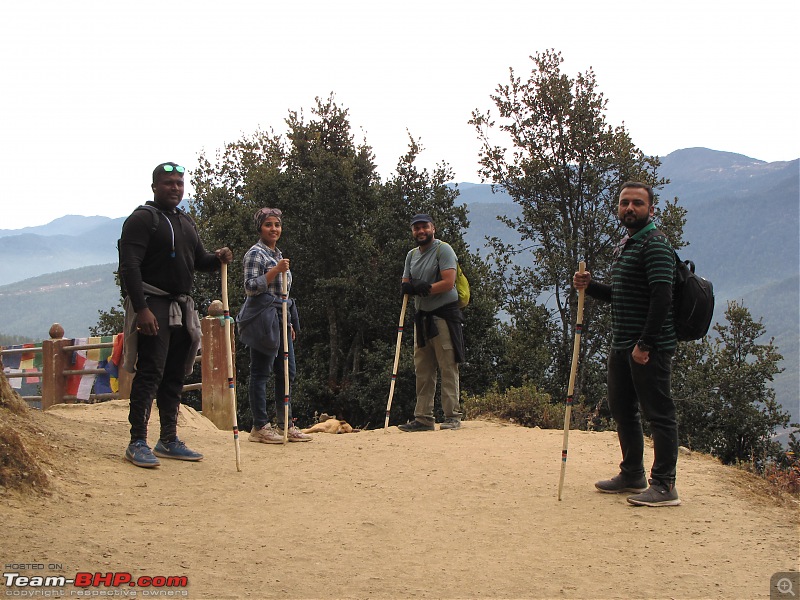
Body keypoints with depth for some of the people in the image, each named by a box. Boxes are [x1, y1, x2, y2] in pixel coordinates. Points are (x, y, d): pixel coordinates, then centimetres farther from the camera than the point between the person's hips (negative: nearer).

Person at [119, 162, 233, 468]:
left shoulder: (186, 221, 20)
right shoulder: (142, 218, -6)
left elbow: (199, 259, 25)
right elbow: (129, 266, -15)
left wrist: (217, 258, 1)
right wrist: (141, 308, -25)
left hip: (181, 307, 8)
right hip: (152, 306, -8)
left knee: (175, 375, 10)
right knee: (150, 372, -12)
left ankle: (169, 440, 17)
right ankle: (138, 442, -9)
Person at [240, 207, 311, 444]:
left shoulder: (277, 255, 20)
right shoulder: (256, 253, -5)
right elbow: (250, 287, -14)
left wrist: (290, 323, 21)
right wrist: (276, 270, -21)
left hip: (280, 320, 9)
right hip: (263, 320, -9)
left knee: (287, 371, 9)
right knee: (261, 371, -5)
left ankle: (284, 425, 16)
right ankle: (259, 427, -1)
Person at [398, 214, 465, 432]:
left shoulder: (443, 250, -4)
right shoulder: (412, 255, 18)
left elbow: (448, 283, -15)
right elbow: (405, 285, 14)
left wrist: (425, 288, -14)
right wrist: (411, 287, -9)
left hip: (444, 314, -7)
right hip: (422, 316, 7)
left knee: (448, 367, -7)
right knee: (422, 370, 6)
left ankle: (452, 416, -5)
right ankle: (423, 418, 10)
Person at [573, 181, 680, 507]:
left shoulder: (655, 245, -12)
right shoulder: (625, 245, 18)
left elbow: (661, 298, -20)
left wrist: (645, 344, -23)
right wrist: (590, 286, 8)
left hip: (651, 348, -10)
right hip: (622, 345, 10)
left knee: (658, 413, -4)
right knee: (622, 410, 16)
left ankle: (665, 486, 1)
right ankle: (632, 475, 28)